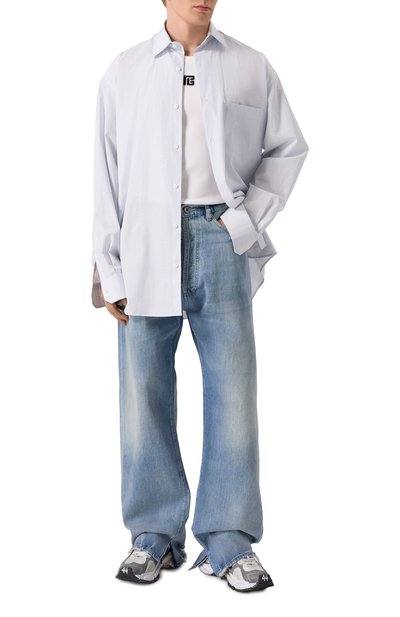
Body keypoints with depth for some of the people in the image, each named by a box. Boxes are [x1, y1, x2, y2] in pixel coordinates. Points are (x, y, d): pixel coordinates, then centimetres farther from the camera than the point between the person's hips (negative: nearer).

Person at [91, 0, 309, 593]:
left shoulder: (251, 67, 9)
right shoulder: (124, 71, 8)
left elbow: (289, 147, 14)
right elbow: (107, 172, 5)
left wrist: (249, 218, 1)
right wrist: (109, 268, 1)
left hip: (220, 240, 0)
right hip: (146, 245, 0)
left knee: (233, 389, -1)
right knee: (145, 393, 3)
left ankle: (230, 542, 10)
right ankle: (154, 535, 17)